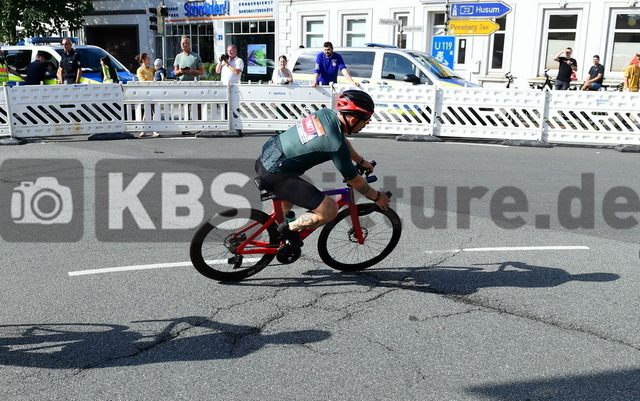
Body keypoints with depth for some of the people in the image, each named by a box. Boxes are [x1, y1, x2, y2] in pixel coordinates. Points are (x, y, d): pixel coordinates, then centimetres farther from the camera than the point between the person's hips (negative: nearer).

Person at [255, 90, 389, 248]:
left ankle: (275, 227, 51)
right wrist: (377, 197, 7)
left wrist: (361, 161, 33)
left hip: (266, 155, 9)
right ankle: (289, 229, 7)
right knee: (330, 211, -9)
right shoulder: (336, 146, -22)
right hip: (274, 176, -9)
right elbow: (354, 180, -8)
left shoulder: (326, 113, 1)